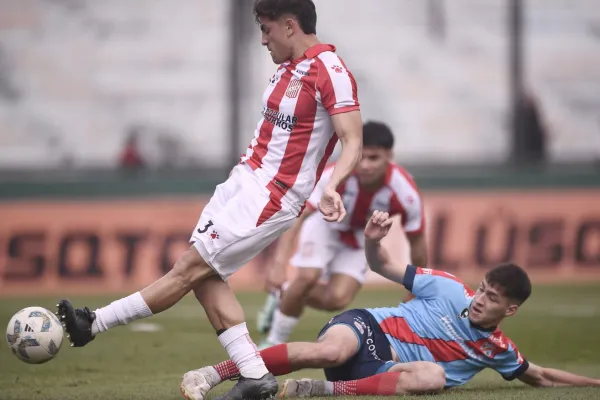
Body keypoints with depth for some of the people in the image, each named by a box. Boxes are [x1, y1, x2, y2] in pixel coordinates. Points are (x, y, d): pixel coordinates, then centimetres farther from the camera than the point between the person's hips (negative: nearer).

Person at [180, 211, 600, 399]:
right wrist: (374, 241, -16)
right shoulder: (450, 289, 3)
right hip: (365, 328, -2)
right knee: (329, 352, -40)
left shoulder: (498, 349, 12)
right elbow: (383, 266, 6)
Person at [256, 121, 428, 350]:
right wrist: (279, 264, -46)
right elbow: (296, 217, -35)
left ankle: (283, 299, 14)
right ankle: (274, 341, -4)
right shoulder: (334, 176, -37)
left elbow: (417, 242, -16)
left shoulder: (405, 193, -32)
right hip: (326, 225, -2)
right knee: (308, 277, -26)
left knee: (337, 300, -16)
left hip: (360, 240, 2)